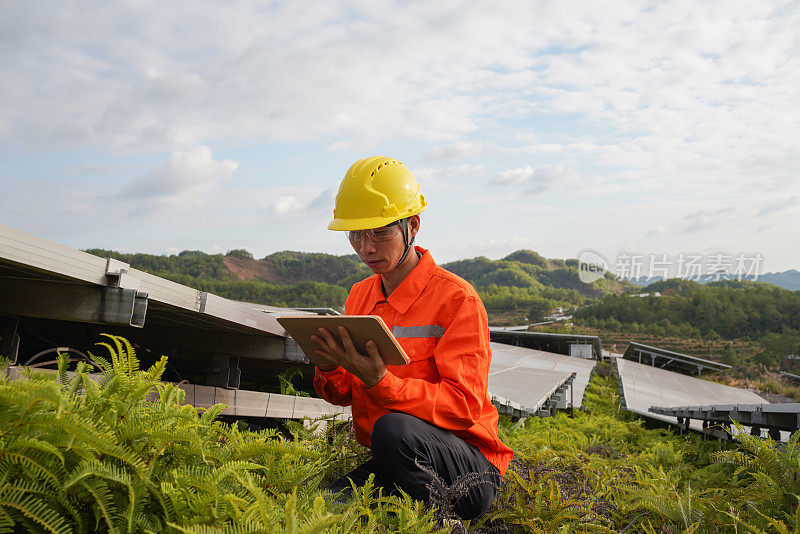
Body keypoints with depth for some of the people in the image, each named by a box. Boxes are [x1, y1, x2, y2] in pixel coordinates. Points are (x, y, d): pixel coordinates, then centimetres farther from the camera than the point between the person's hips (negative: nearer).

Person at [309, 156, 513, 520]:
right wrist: (329, 370, -9)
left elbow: (464, 406, -16)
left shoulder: (456, 298, -10)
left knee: (395, 429, -36)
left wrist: (380, 381, -29)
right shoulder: (359, 296, 11)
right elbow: (343, 395, 16)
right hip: (386, 463, 5)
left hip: (470, 471, -5)